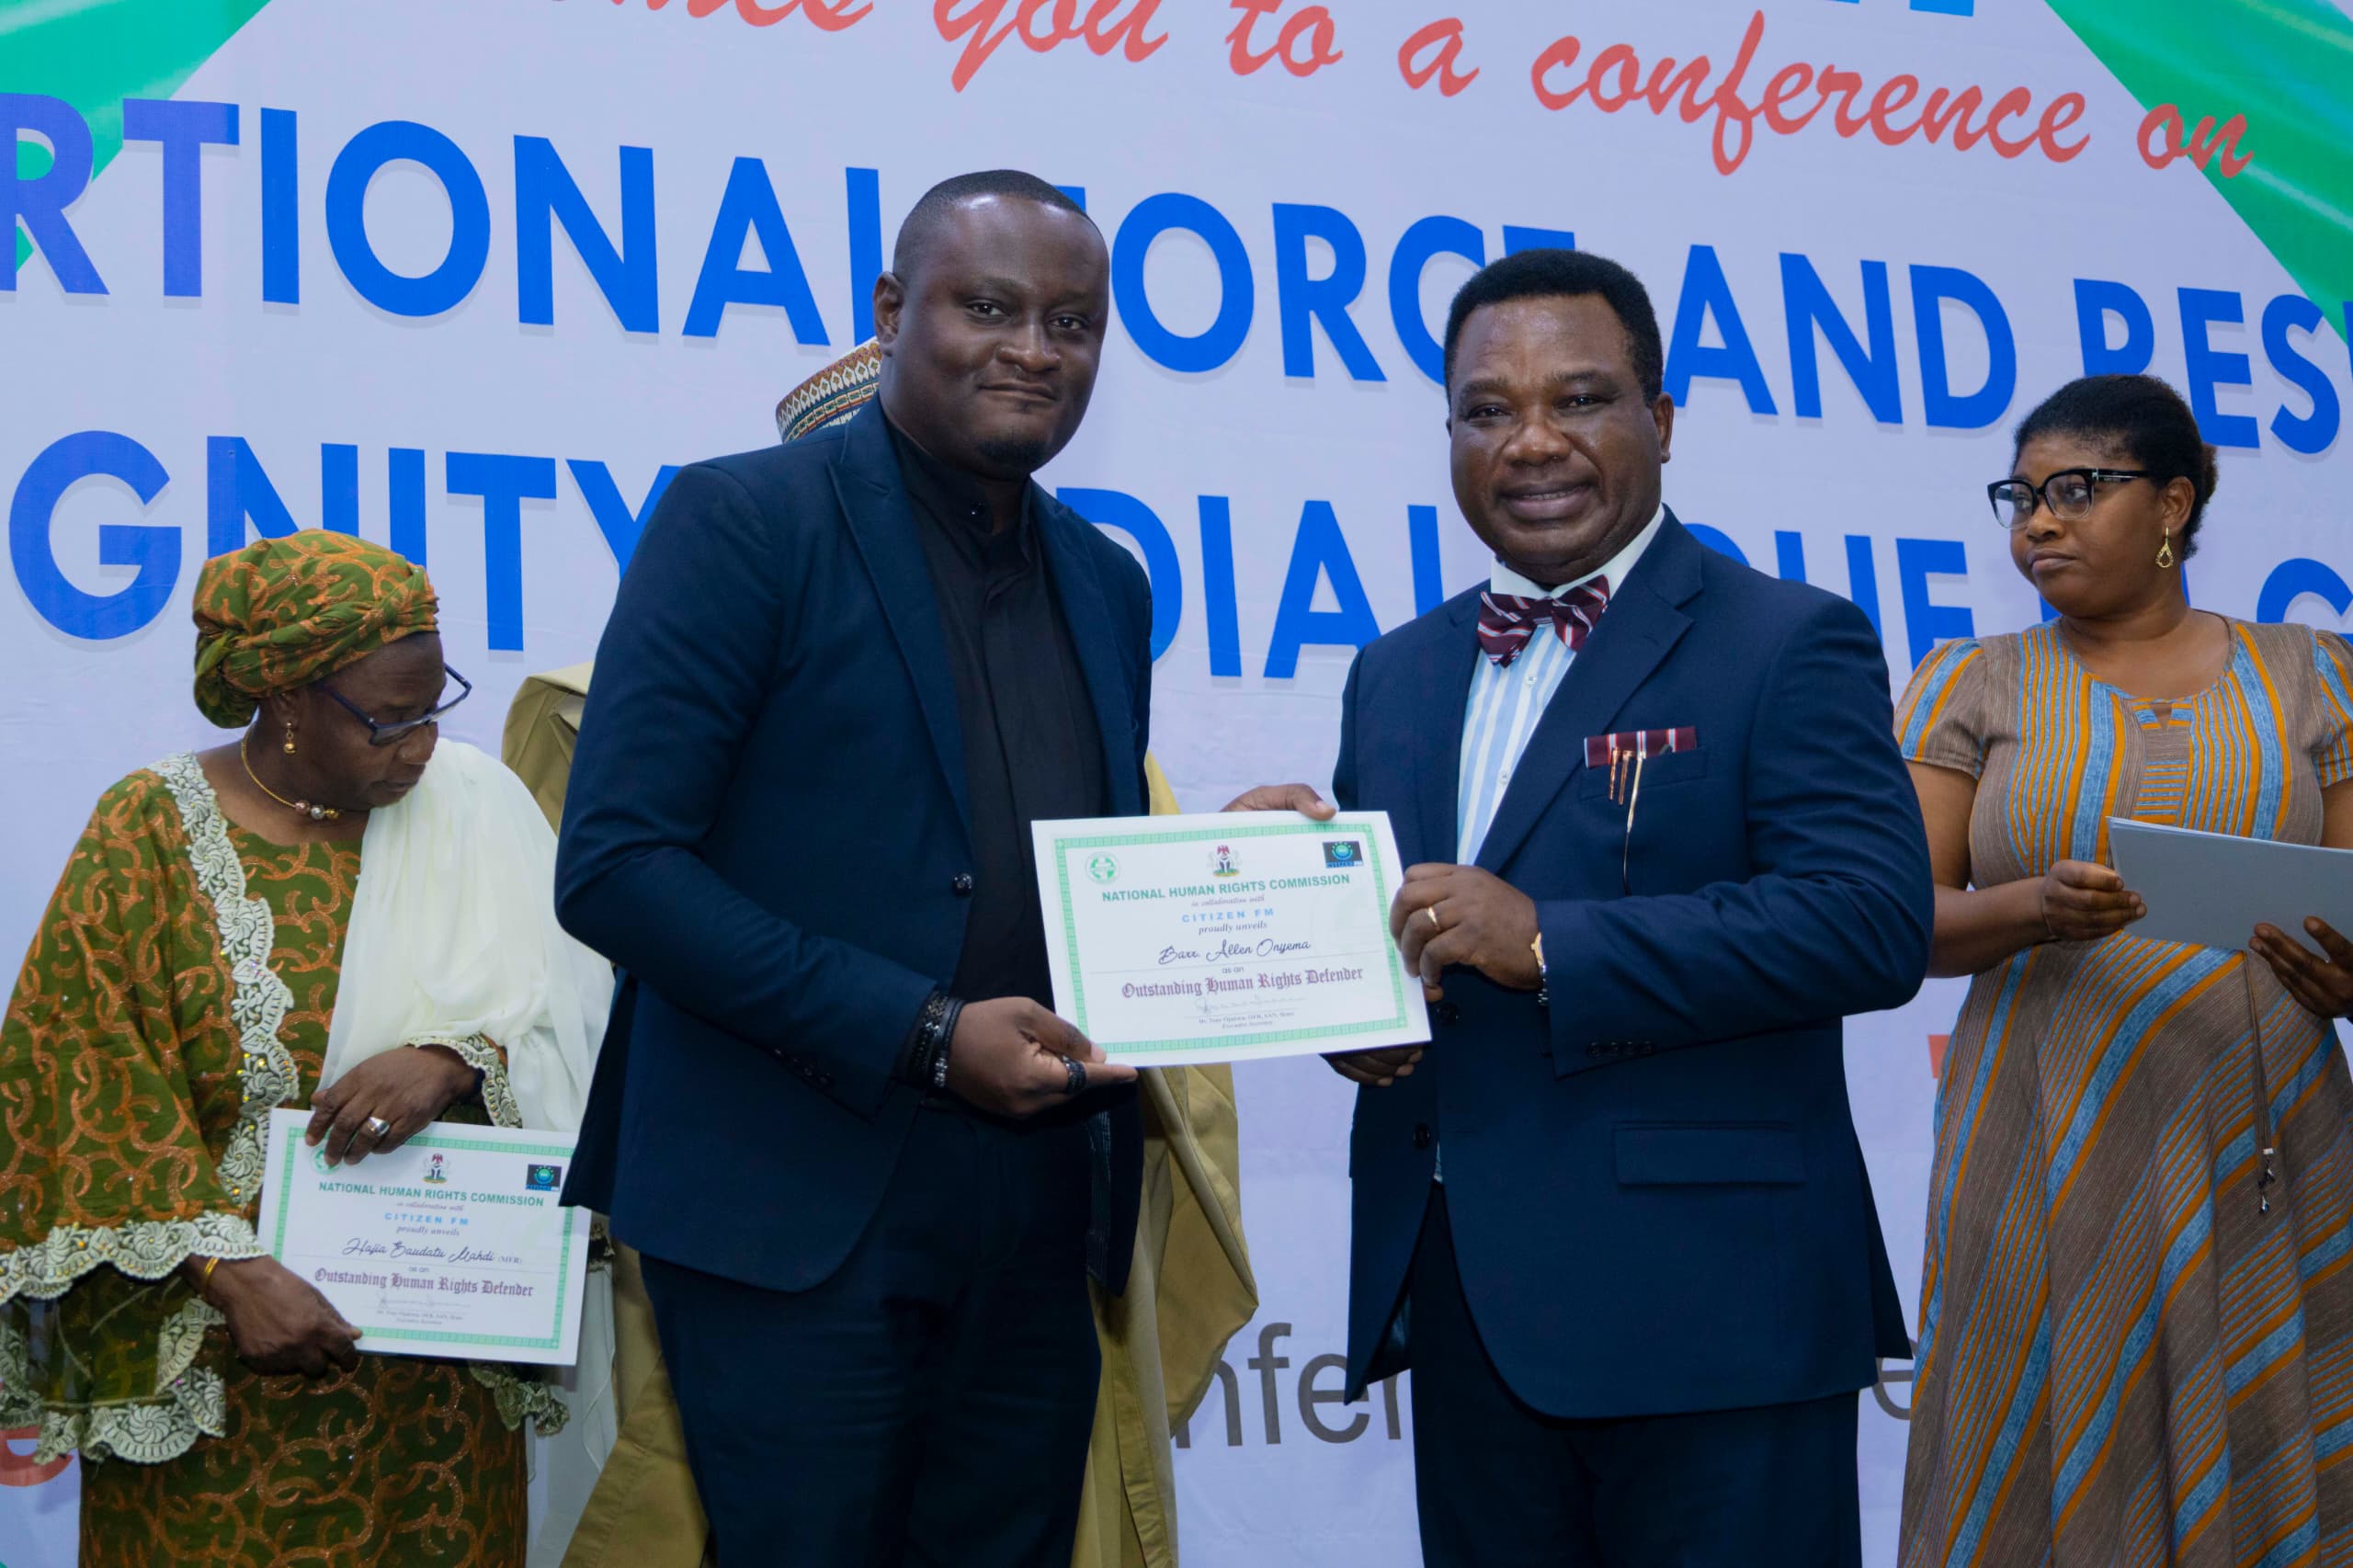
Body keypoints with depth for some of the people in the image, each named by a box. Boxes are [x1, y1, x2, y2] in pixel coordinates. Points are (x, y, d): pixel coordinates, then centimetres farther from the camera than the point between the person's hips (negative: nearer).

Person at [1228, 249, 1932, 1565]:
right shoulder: (1398, 675, 14)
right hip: (1459, 1302, 6)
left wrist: (1550, 947, -21)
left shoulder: (1792, 646, -5)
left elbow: (1876, 921, -17)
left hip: (1710, 1307, -5)